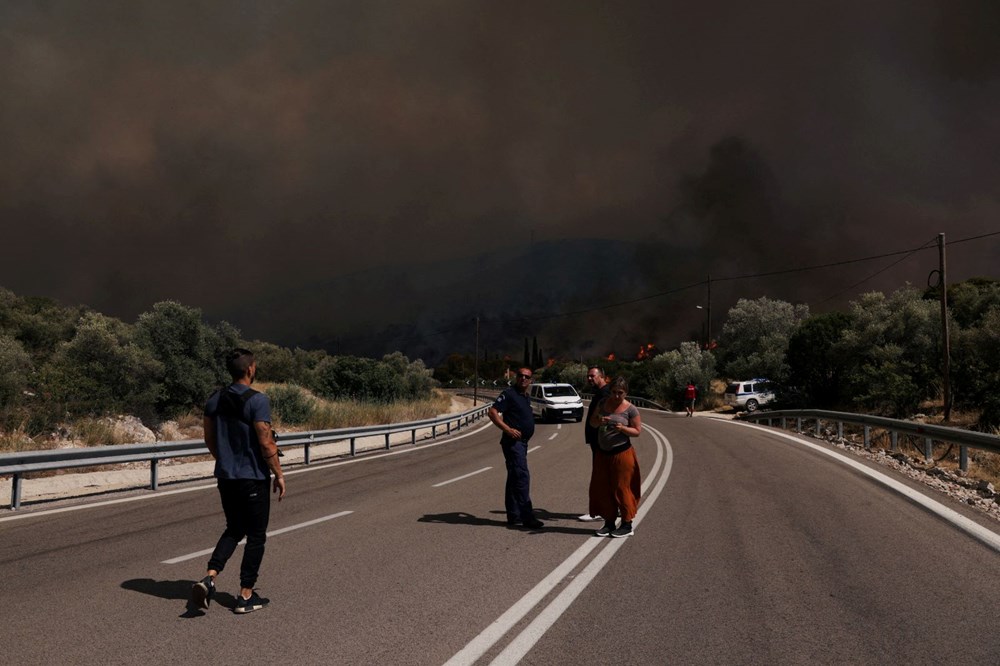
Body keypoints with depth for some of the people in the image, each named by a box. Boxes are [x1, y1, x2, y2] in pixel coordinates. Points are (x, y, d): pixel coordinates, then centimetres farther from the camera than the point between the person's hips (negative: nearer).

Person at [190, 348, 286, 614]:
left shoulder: (215, 400, 4)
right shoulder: (257, 401, -17)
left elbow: (209, 439, 11)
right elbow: (266, 443, -19)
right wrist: (279, 474, -8)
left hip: (225, 476, 6)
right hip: (253, 478, -6)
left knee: (234, 529, 19)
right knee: (256, 535, 6)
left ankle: (209, 577, 0)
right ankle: (246, 596, 11)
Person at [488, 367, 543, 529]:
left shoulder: (526, 397, 17)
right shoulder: (509, 394, -10)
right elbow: (492, 412, -18)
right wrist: (508, 429, -25)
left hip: (521, 442, 10)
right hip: (513, 441, -10)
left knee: (514, 478, 12)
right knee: (522, 476, -14)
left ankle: (514, 516, 17)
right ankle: (527, 516, -15)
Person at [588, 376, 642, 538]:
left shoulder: (630, 409, -9)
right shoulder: (603, 403, 4)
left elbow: (638, 431, -6)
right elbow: (592, 422, 9)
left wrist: (622, 428, -23)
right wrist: (599, 421, -13)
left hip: (621, 453, -5)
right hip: (602, 453, 5)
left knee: (621, 488, 0)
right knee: (603, 488, 8)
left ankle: (627, 524, 10)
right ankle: (609, 522, 20)